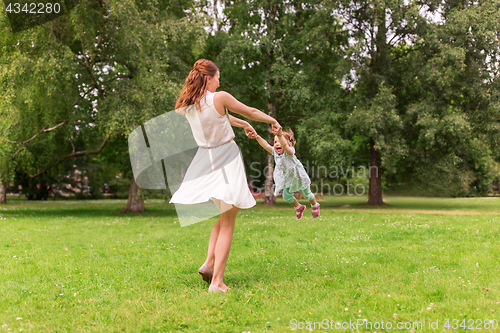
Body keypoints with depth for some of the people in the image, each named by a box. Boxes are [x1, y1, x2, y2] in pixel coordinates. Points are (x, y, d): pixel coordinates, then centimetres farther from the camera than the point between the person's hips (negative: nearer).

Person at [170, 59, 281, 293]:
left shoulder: (186, 105, 5)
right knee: (227, 224, -1)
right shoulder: (219, 98, -14)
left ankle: (209, 262, 8)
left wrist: (242, 124, 35)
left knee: (224, 216, 23)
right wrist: (272, 121, 19)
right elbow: (251, 112, 0)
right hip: (226, 161, -6)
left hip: (206, 160, 6)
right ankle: (217, 281, -6)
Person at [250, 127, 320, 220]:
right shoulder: (275, 152, -15)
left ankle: (315, 206, 47)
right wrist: (257, 137, -45)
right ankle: (299, 208, 38)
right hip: (288, 179, 5)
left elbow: (285, 146, -56)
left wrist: (280, 135, -76)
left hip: (299, 177, -5)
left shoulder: (289, 152, -34)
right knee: (286, 196, 8)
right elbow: (266, 145, -28)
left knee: (306, 194, 15)